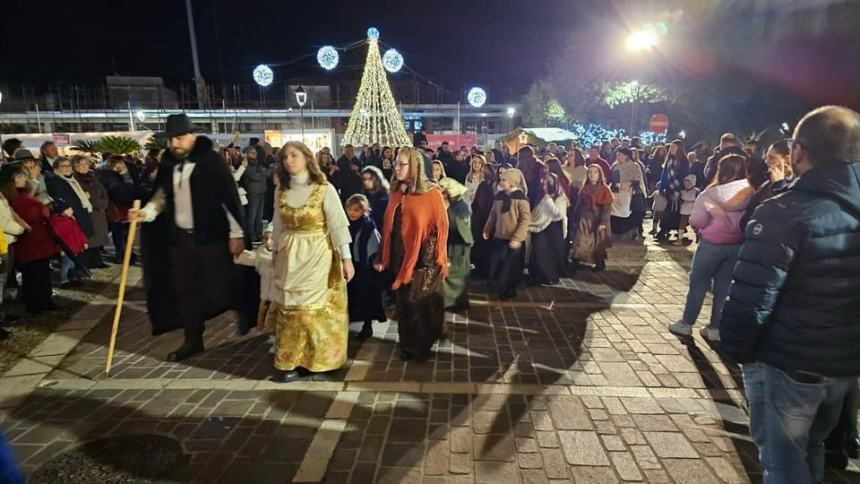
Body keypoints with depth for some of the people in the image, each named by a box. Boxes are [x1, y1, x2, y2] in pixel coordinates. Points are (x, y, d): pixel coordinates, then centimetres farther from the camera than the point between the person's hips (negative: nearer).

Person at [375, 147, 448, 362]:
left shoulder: (431, 193, -10)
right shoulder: (396, 193, 6)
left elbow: (441, 227, -10)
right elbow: (388, 226, 9)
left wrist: (438, 259, -14)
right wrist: (384, 258, 8)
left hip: (424, 259, -5)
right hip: (401, 258, 5)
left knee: (423, 304, 6)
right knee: (405, 304, 13)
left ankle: (423, 346, 27)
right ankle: (409, 346, 30)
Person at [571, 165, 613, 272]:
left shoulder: (604, 189, -6)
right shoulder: (584, 188, 7)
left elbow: (606, 207, -11)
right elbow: (578, 205, 9)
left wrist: (603, 222, -19)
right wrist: (575, 220, 8)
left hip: (598, 220, -3)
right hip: (584, 220, 3)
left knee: (598, 243, 6)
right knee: (580, 243, -2)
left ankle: (600, 264, 20)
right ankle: (576, 263, 4)